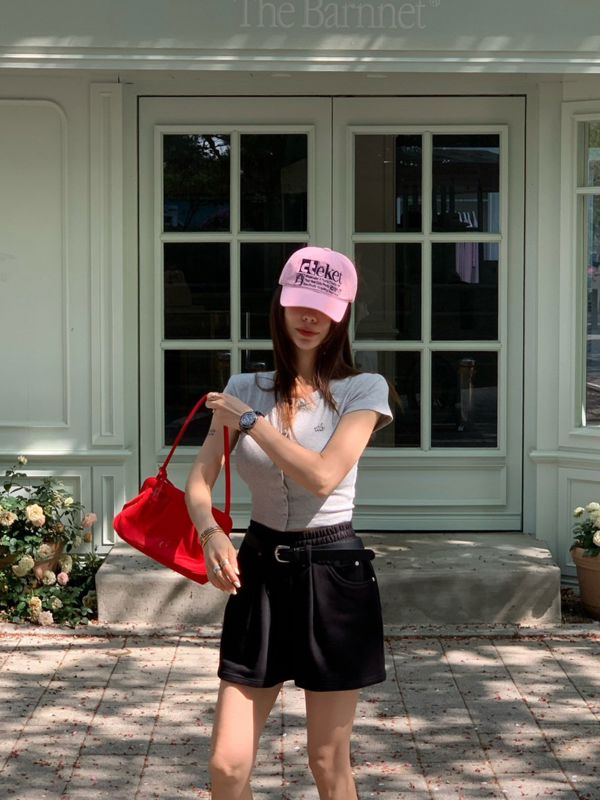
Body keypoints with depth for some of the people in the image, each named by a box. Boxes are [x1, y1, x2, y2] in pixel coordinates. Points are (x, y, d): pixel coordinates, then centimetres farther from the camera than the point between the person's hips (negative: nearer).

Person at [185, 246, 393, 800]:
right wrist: (211, 533, -21)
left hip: (333, 573, -3)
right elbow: (199, 483, 0)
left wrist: (248, 419, -12)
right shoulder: (244, 389, 6)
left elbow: (322, 476, -19)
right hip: (260, 572, 3)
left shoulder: (363, 390, -4)